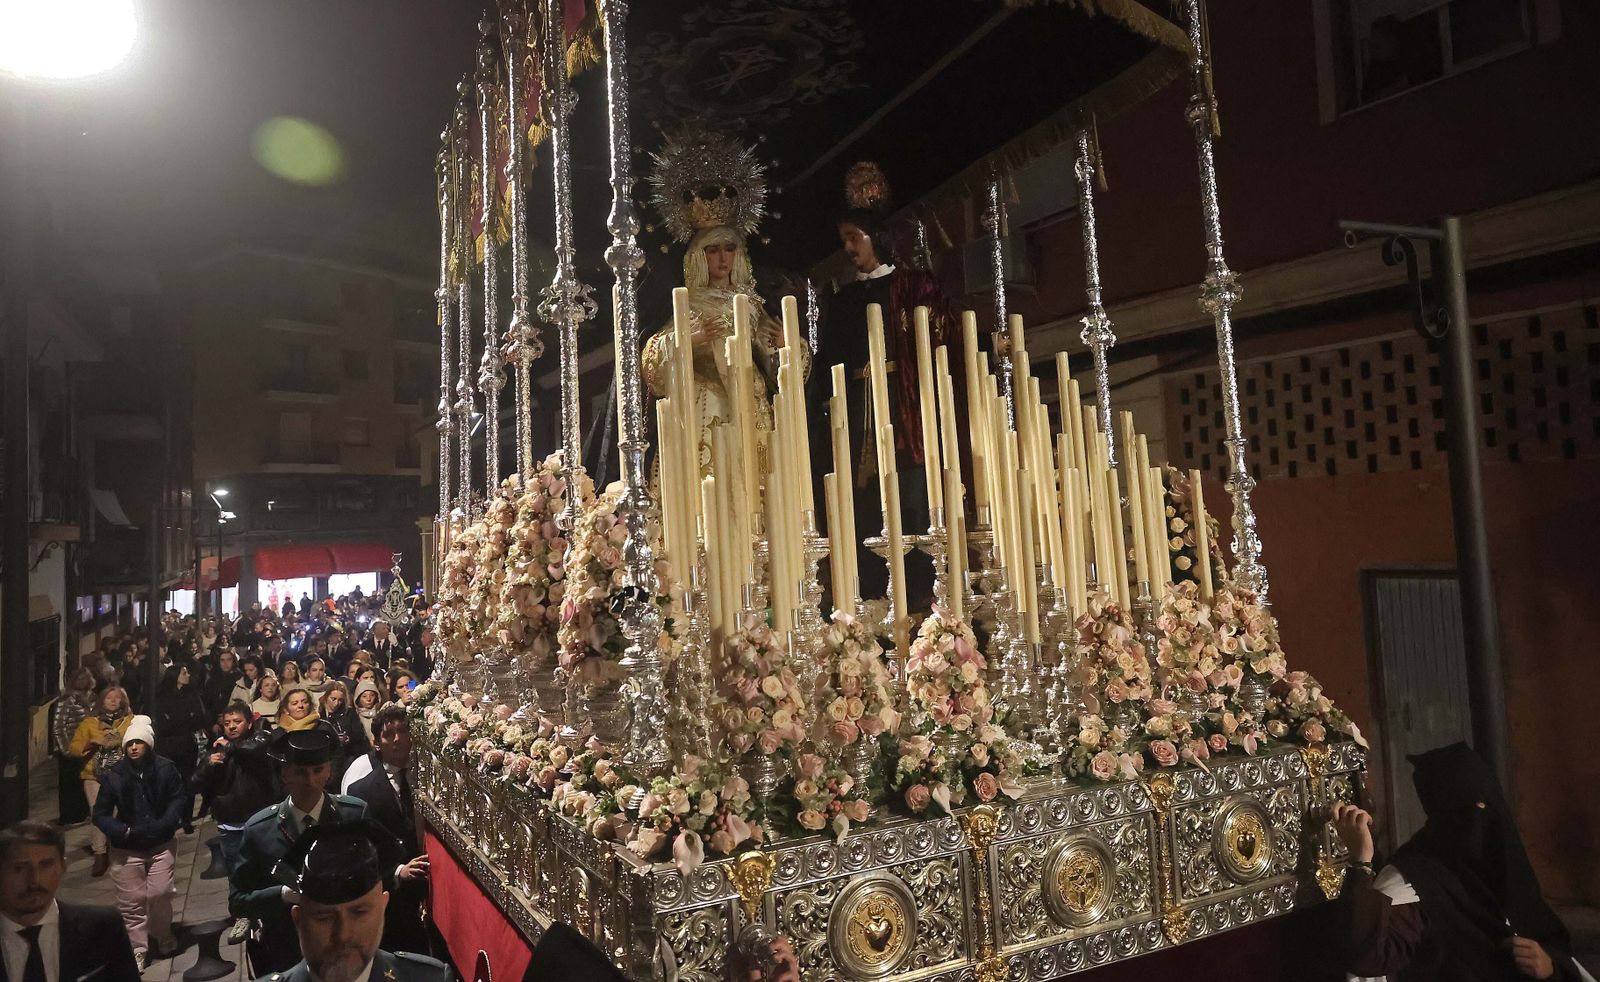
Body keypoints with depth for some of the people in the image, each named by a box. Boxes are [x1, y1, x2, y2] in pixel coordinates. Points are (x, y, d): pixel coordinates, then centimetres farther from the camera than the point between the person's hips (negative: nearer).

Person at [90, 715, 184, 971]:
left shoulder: (165, 769, -6)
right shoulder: (113, 776, -6)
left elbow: (177, 800, 0)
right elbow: (101, 814, 1)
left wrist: (163, 826, -15)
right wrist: (123, 831, -14)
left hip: (160, 845, 0)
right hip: (126, 849, 1)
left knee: (160, 894, -1)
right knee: (131, 901, 3)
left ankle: (163, 939, 23)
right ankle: (138, 951, 16)